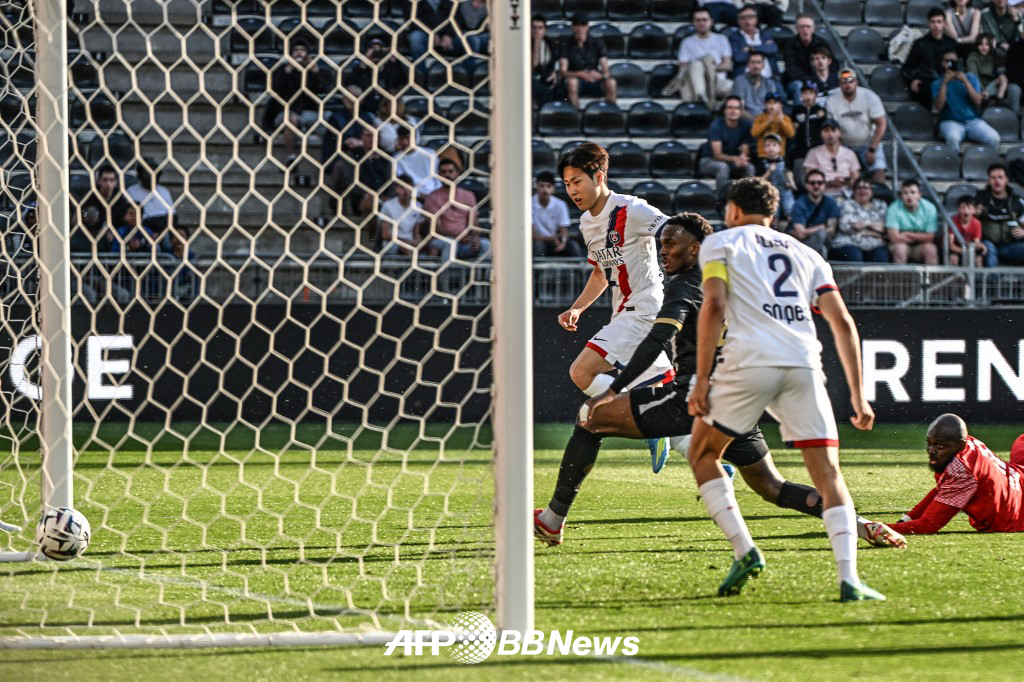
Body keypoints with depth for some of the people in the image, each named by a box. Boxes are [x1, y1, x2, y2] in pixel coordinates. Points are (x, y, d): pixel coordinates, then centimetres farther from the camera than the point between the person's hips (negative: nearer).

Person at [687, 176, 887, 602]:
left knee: (702, 455, 18)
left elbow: (713, 306, -2)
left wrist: (701, 380, -1)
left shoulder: (721, 243, 15)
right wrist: (858, 396, 16)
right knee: (828, 474, 2)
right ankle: (849, 579, -15)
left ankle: (744, 551, 4)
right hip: (804, 363, 3)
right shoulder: (807, 255, 26)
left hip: (750, 360, -3)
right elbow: (842, 322, 16)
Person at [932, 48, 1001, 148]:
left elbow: (978, 101, 0)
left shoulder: (970, 78, 12)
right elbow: (938, 107, -7)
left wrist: (965, 82, -11)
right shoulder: (937, 84, 9)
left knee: (993, 138, -28)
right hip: (951, 122, -2)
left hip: (973, 120, 2)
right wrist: (944, 83, -12)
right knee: (953, 138, -40)